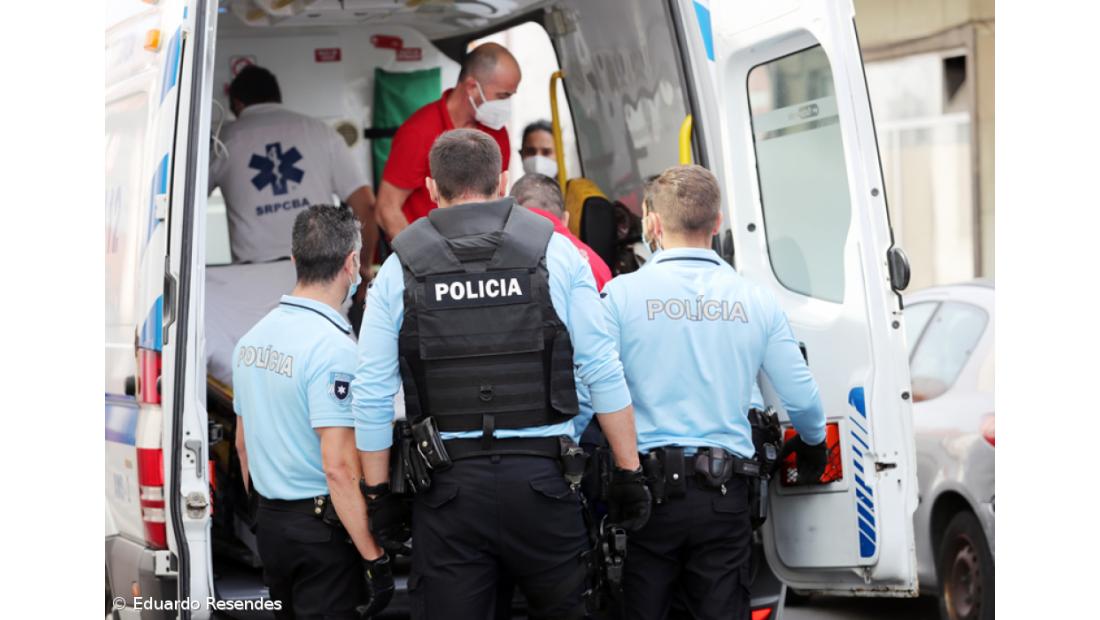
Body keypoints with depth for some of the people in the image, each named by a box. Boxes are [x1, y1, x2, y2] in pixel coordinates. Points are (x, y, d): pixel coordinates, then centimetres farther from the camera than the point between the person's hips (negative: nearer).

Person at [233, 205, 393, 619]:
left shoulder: (252, 339, 8)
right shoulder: (333, 348, -19)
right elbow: (339, 466, -23)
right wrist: (374, 558, -19)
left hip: (269, 523, 8)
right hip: (322, 529, -8)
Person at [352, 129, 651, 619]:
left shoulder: (400, 269, 3)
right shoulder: (554, 252, 2)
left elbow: (371, 396, 2)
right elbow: (604, 375, -1)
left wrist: (378, 495, 10)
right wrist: (628, 472, 5)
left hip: (447, 486, 0)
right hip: (541, 480, 0)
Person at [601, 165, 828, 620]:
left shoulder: (622, 294, -4)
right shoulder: (756, 301, 5)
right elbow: (803, 399, 8)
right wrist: (813, 445, 31)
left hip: (650, 485, -2)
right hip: (726, 495, 2)